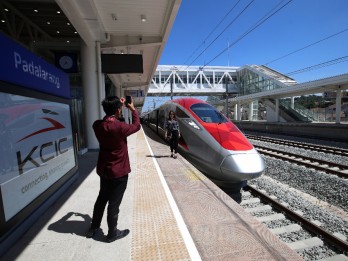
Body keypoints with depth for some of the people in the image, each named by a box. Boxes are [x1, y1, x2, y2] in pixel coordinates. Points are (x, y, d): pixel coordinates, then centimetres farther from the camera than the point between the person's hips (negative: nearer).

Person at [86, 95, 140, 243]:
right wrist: (133, 109, 7)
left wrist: (118, 105, 13)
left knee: (102, 198, 24)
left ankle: (93, 228, 40)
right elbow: (136, 126, -6)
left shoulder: (97, 125, -6)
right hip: (119, 171, -7)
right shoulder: (119, 127, -25)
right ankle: (112, 233, 27)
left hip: (103, 170, 7)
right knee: (114, 203, 8)